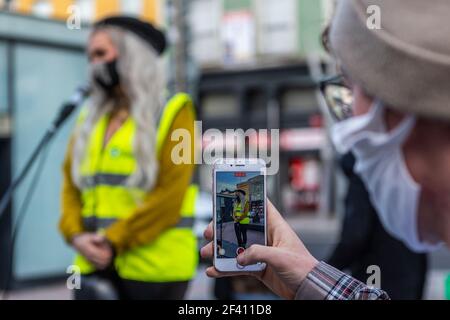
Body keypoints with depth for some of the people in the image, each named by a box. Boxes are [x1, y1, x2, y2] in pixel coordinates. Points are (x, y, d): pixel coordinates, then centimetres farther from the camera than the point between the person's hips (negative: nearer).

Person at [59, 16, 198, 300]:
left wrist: (114, 241, -15)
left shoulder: (173, 113, -3)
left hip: (155, 268, -5)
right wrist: (77, 235, -7)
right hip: (96, 266, 5)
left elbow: (169, 197, -12)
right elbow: (71, 186, 12)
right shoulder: (89, 120, 16)